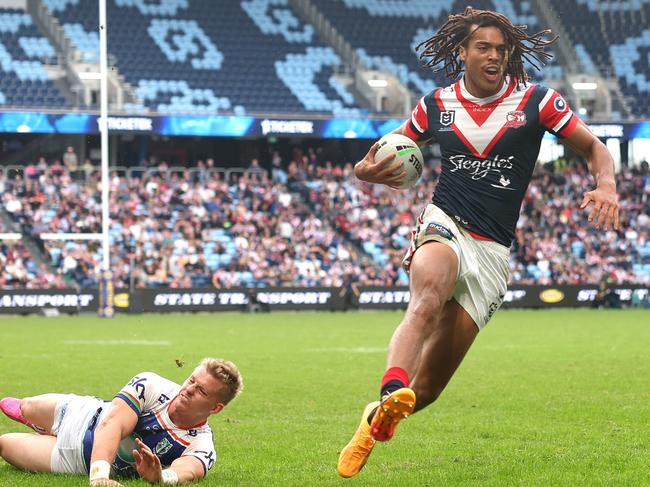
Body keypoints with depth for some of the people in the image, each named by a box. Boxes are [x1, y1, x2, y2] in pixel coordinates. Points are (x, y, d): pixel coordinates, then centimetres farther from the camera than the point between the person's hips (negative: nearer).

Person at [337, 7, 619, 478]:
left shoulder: (535, 100, 3)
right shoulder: (436, 104, 8)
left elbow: (594, 147, 6)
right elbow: (393, 154, 20)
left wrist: (606, 186, -16)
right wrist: (368, 171, -5)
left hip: (492, 251, 0)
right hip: (442, 226, 0)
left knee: (426, 389, -4)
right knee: (429, 297, -39)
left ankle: (377, 421, 25)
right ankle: (390, 395, -58)